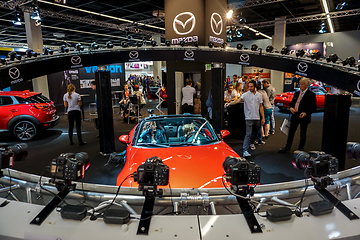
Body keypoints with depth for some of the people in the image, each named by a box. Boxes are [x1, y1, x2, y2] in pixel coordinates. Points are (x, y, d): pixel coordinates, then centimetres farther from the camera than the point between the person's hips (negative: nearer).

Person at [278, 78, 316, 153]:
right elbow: (292, 103, 18)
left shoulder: (311, 94, -7)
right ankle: (287, 148, 18)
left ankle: (300, 149, 20)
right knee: (291, 132, 8)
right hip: (295, 115, 5)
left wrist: (306, 113, -24)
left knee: (303, 134, 8)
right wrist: (291, 108, -4)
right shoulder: (296, 93, 12)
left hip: (304, 117, -5)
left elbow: (313, 107, -9)